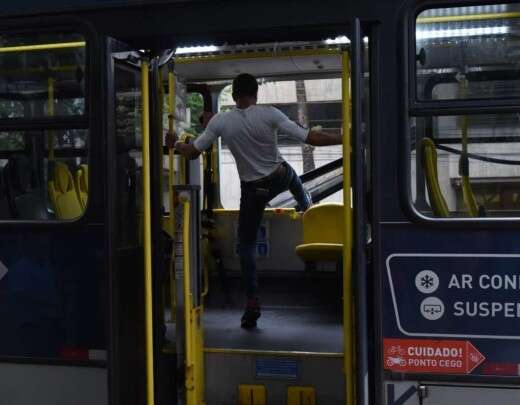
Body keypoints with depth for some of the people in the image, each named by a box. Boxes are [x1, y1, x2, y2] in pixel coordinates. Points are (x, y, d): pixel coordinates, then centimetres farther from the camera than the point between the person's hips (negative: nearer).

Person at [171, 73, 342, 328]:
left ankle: (252, 302, 4)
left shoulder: (220, 121, -14)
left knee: (246, 245, 10)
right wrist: (343, 138, -12)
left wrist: (176, 144, 15)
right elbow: (309, 137, -22)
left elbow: (191, 152, -7)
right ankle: (305, 204, 69)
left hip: (253, 189, -1)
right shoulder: (270, 114, -19)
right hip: (281, 178, 1)